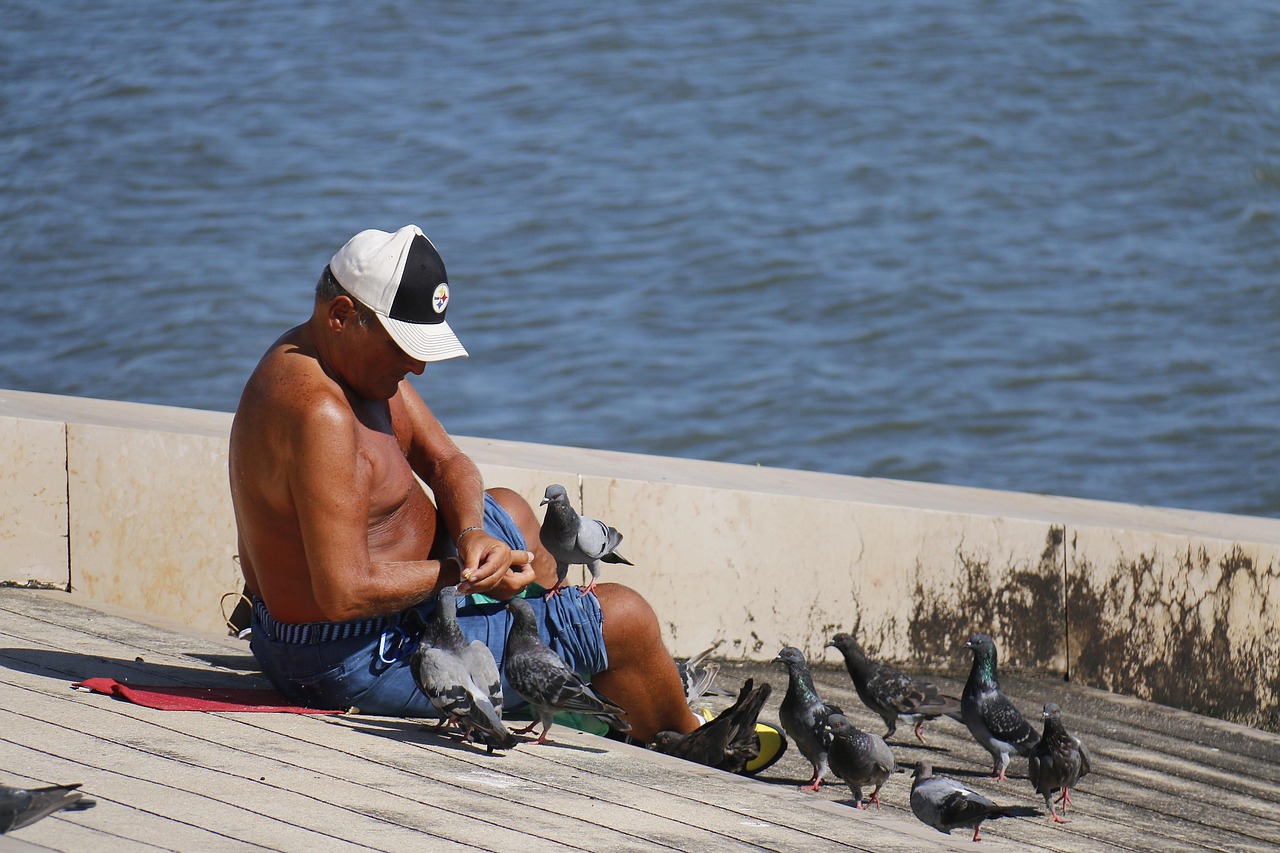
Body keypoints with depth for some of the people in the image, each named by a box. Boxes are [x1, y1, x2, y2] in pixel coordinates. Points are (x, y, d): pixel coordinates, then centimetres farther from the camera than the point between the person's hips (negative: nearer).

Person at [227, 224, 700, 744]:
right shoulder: (318, 412, -31)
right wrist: (464, 573, -21)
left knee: (510, 511, 33)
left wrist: (470, 534, -15)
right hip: (361, 666, -11)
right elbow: (345, 595, -33)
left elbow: (447, 463, 6)